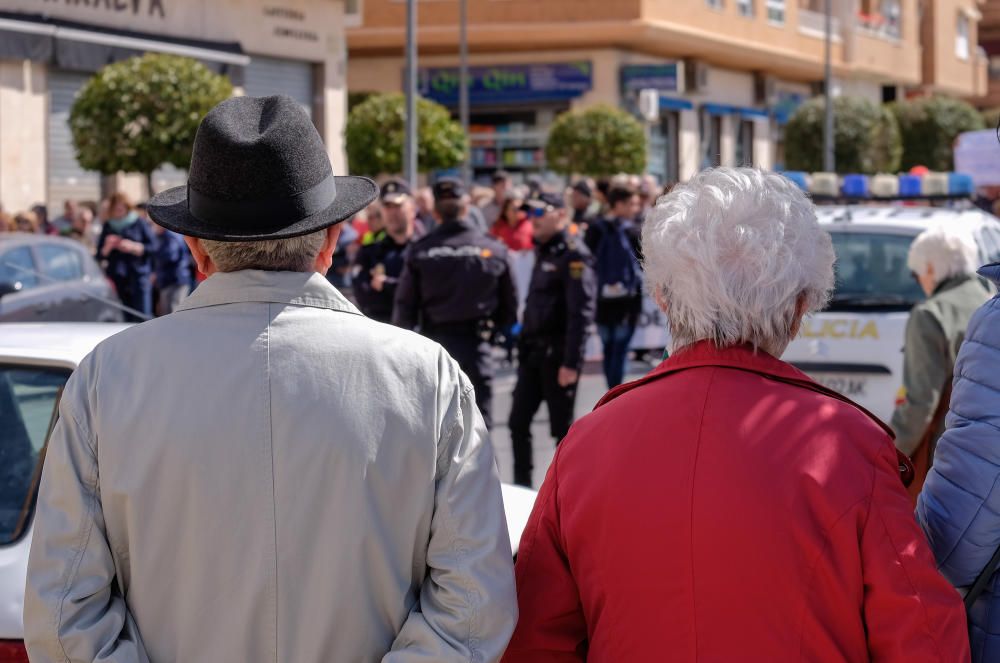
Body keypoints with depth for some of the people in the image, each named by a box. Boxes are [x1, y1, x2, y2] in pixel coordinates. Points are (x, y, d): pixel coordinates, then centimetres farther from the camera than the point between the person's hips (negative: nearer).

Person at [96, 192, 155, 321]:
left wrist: (133, 247, -13)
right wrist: (107, 247, -6)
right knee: (124, 318, -2)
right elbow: (100, 255, 15)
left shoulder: (138, 224, 4)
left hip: (138, 277, -3)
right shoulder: (108, 227, 14)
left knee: (142, 318, -10)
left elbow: (152, 246, -2)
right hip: (117, 279, 3)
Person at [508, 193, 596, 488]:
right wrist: (524, 346, 16)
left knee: (562, 427, 0)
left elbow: (581, 312, -19)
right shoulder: (544, 252, 16)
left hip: (557, 354, -8)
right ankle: (521, 486, 16)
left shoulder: (574, 255, -12)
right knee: (518, 420, 7)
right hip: (533, 351, 9)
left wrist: (570, 362, -23)